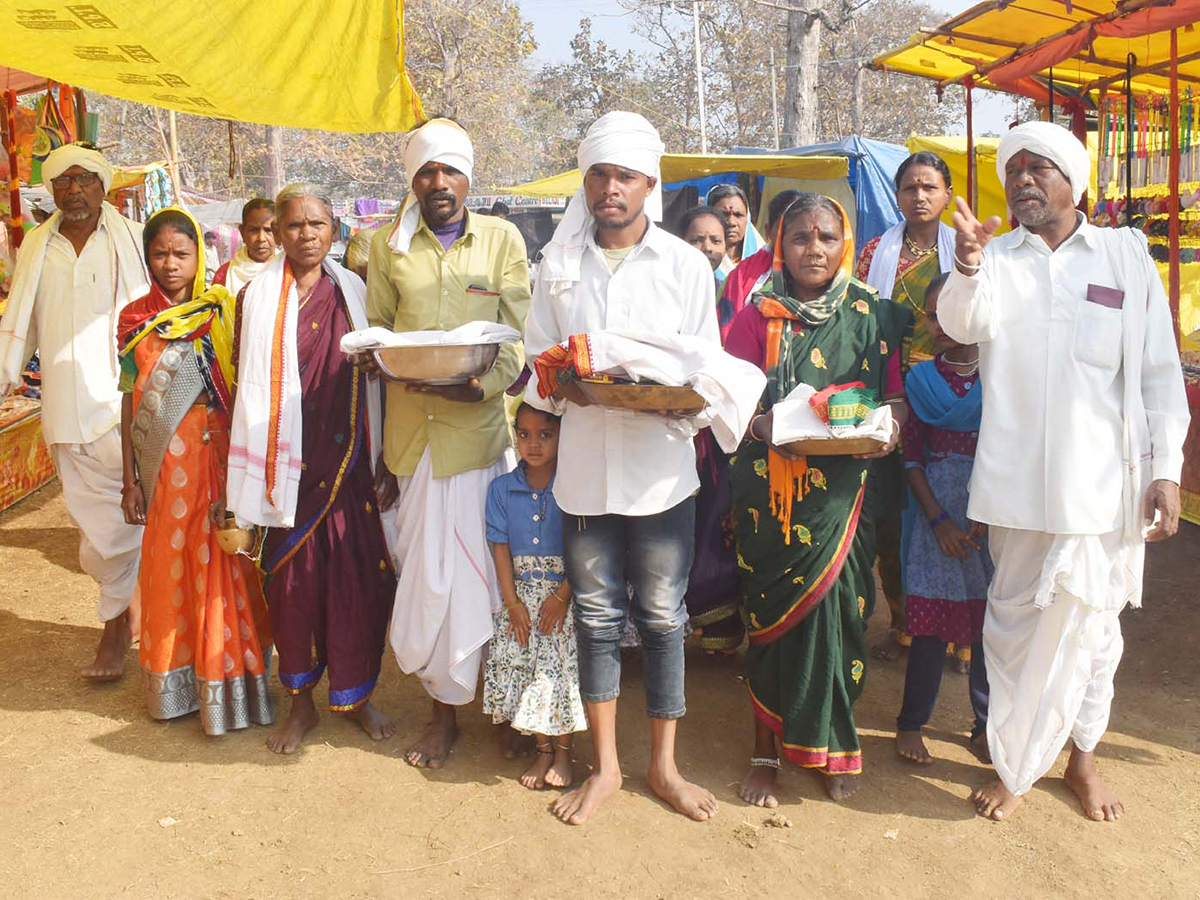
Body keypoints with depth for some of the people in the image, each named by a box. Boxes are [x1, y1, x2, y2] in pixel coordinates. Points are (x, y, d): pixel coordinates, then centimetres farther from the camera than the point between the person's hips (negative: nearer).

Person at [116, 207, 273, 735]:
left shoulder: (223, 312, -1)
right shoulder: (134, 320, 6)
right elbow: (130, 401, 8)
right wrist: (130, 480, 6)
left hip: (214, 451, -2)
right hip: (160, 461, 2)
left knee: (220, 563, 2)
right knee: (167, 563, 10)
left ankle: (224, 681, 15)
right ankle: (175, 682, 25)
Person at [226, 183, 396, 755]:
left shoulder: (353, 292, 7)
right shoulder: (257, 297, 2)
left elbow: (375, 372, 10)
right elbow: (246, 385, 2)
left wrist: (379, 460, 5)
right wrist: (248, 479, -2)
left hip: (346, 461, 1)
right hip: (287, 464, -1)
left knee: (356, 575, 3)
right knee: (292, 579, 5)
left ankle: (354, 694, 22)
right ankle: (302, 701, 22)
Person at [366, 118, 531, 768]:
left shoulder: (502, 239, 5)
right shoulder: (388, 246, 11)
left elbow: (520, 337, -1)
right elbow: (375, 331, 15)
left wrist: (481, 384, -19)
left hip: (478, 425, -2)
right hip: (409, 428, 2)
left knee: (460, 566, 0)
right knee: (423, 564, 4)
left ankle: (446, 711, 18)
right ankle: (444, 696, 20)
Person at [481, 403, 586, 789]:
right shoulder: (502, 488, 3)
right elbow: (501, 547, 2)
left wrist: (562, 597, -13)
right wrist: (512, 602, -4)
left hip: (565, 592, -3)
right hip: (522, 591, 3)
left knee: (560, 665, -11)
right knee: (514, 661, -4)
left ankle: (563, 750, 10)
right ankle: (543, 748, 14)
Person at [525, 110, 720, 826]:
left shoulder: (687, 265, 1)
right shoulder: (558, 264, 6)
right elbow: (536, 363, 7)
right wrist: (563, 388, -15)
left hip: (660, 466, -1)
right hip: (585, 465, 2)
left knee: (663, 617, 7)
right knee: (597, 617, 10)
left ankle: (664, 764, 25)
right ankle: (606, 766, 26)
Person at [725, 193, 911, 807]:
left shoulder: (872, 315, 7)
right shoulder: (758, 316, 5)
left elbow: (896, 393, 8)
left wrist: (889, 428, -13)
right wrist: (761, 426, -19)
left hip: (842, 487, 1)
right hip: (771, 488, -1)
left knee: (835, 609, 3)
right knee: (772, 613, 4)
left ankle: (831, 746, 22)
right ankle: (765, 751, 18)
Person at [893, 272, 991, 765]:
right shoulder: (922, 378, 5)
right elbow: (911, 454, 2)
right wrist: (938, 519, -7)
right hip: (938, 506, 0)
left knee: (990, 618, 6)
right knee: (931, 618, 2)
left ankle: (986, 725, 22)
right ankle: (911, 722, 16)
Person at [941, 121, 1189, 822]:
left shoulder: (1126, 254, 5)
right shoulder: (995, 258, 6)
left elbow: (1159, 370, 4)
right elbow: (963, 323, -15)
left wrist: (1167, 469, -2)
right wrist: (967, 269, -36)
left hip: (1102, 482, 0)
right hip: (1019, 480, 0)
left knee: (1089, 624, 9)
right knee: (1016, 621, 8)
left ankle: (1083, 755, 27)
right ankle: (1016, 762, 23)